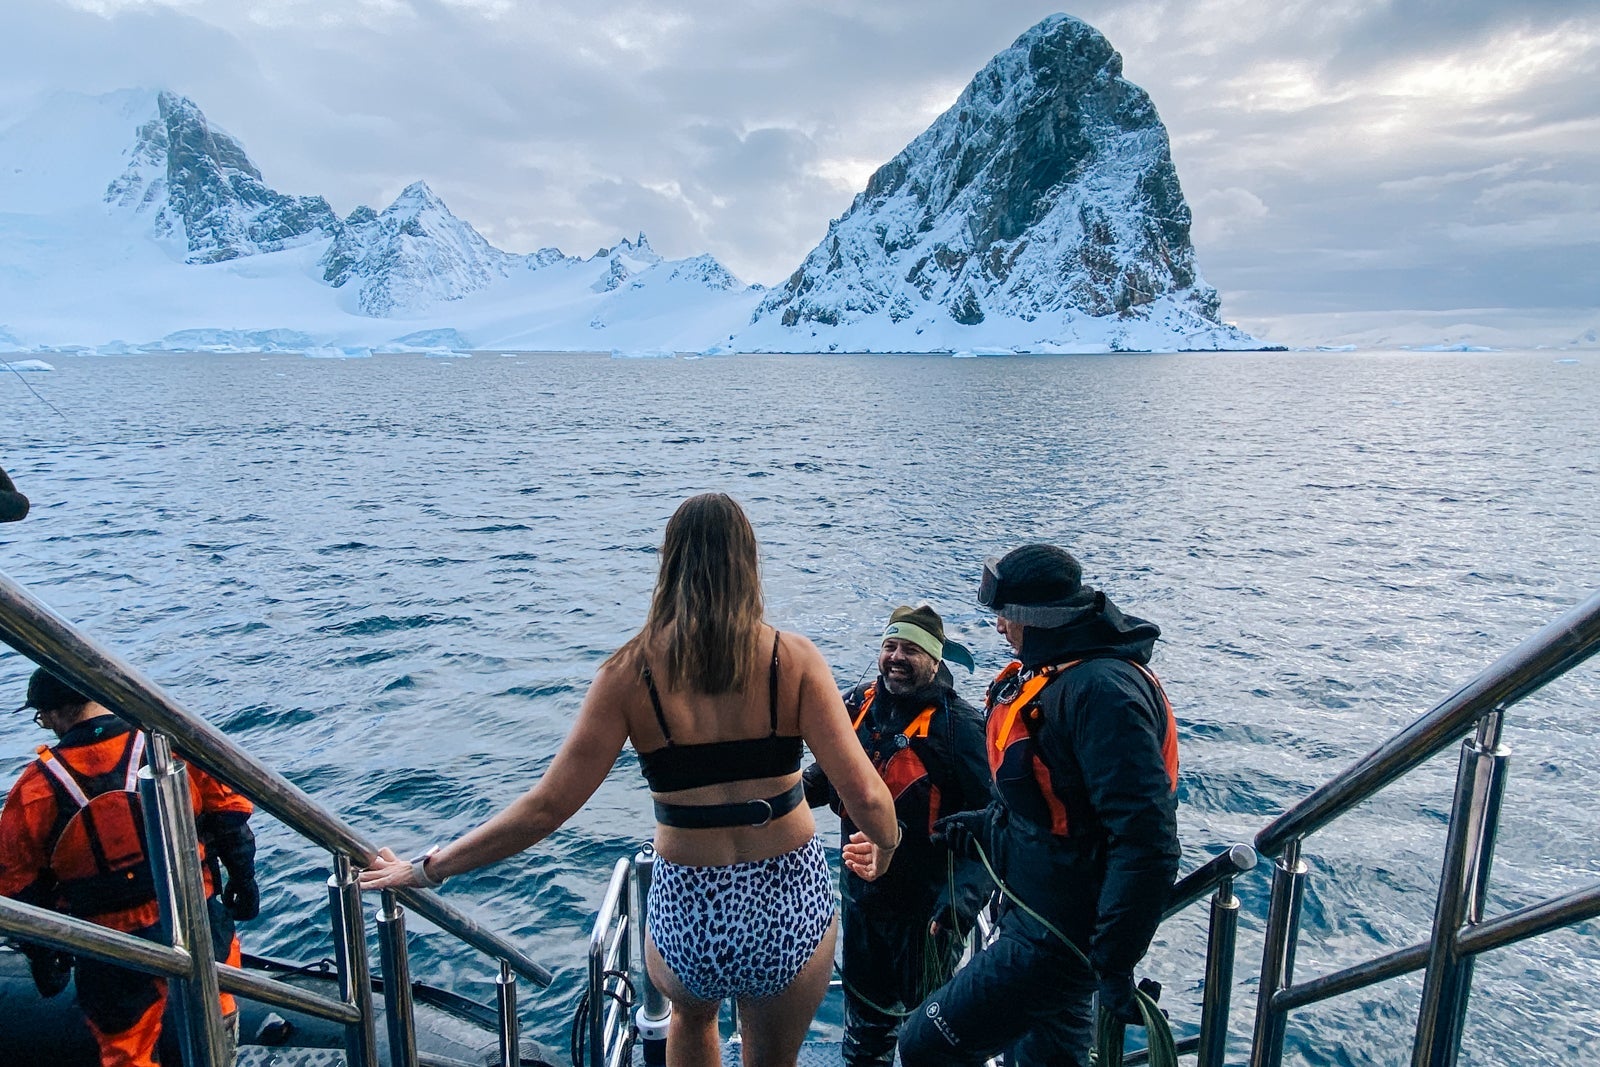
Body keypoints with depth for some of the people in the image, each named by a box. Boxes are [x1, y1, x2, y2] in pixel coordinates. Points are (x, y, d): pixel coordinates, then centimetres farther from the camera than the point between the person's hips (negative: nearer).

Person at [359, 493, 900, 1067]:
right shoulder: (794, 658, -13)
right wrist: (886, 846, 7)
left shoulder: (631, 673, -11)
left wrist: (425, 869, 1)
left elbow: (546, 807, -11)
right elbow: (865, 795, -15)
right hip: (793, 909, 0)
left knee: (692, 1018, 38)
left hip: (687, 915, 1)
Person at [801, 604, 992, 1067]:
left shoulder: (958, 724, -20)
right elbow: (830, 774, 12)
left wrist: (961, 900, -29)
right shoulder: (858, 704, -4)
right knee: (864, 1016, 25)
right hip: (862, 896, 5)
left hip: (928, 907, -5)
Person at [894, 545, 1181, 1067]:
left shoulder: (1103, 690, -26)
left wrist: (1115, 960, -25)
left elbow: (1145, 838, -29)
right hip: (1032, 916, 10)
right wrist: (986, 827, 15)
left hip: (1058, 938, -10)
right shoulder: (1053, 673, 6)